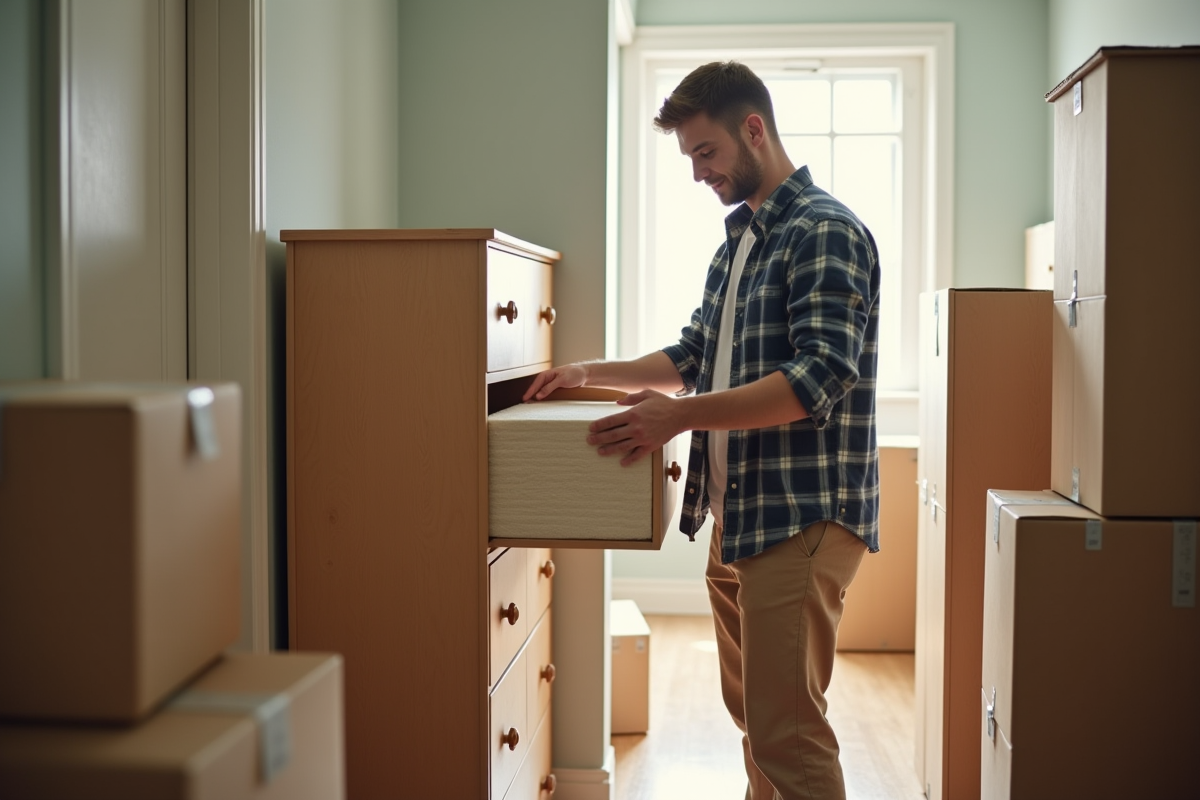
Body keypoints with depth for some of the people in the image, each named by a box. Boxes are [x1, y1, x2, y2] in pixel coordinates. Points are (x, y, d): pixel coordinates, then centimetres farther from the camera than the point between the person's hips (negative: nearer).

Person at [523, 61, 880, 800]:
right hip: (736, 517, 9)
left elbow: (822, 377, -22)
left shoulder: (826, 232, -12)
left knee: (788, 734, -6)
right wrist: (593, 373, 12)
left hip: (802, 518, -9)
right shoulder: (738, 240, 17)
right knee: (752, 715, 17)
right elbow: (696, 356, 25)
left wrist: (681, 415, -27)